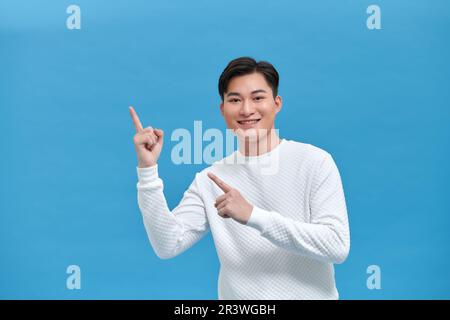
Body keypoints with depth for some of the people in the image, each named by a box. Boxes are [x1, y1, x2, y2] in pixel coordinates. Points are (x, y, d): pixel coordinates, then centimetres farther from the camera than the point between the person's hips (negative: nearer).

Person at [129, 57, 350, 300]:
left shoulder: (315, 162, -6)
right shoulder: (209, 181, 3)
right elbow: (168, 245, -6)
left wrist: (253, 215, -20)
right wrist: (147, 169, -12)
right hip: (235, 294, 2)